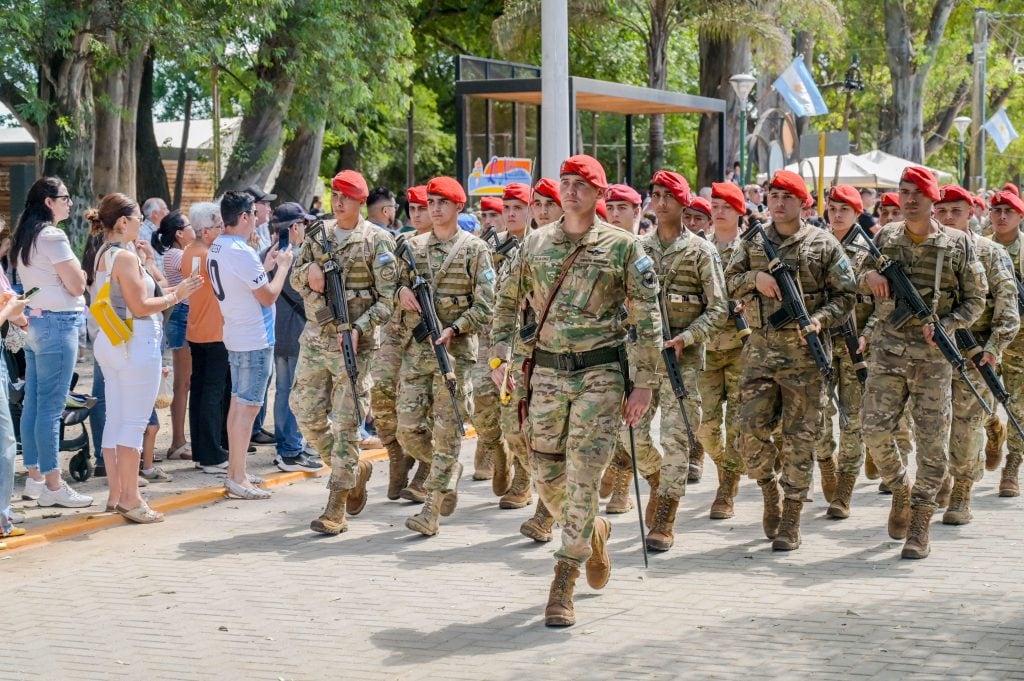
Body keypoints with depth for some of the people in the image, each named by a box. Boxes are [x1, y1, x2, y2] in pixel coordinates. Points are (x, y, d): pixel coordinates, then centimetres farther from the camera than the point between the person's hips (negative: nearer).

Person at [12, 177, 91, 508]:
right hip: (58, 323, -9)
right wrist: (77, 268, 5)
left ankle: (34, 478, 17)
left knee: (33, 403, 11)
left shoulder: (24, 237, 13)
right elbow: (76, 285, -13)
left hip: (34, 321, 9)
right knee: (51, 407, -6)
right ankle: (53, 486, -3)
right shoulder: (52, 236, -14)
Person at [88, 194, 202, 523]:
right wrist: (175, 297, -6)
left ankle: (115, 494, 16)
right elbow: (140, 307, -19)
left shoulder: (104, 255, 12)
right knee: (134, 422, -5)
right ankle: (131, 499, -4)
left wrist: (167, 293, 15)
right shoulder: (126, 257, -16)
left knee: (115, 419, 11)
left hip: (110, 342, 10)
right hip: (134, 344, -10)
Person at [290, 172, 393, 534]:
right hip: (314, 340, 6)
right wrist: (307, 273, -6)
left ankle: (336, 510, -1)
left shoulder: (378, 241, -5)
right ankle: (354, 470, 29)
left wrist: (358, 330, -20)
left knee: (346, 424, -4)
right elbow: (295, 276, 18)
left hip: (353, 343, -6)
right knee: (307, 412, 6)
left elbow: (387, 299, -8)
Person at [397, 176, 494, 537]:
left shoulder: (474, 249, -1)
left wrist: (453, 329, -17)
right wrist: (402, 289, -4)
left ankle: (431, 512, -2)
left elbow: (484, 306, -5)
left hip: (455, 350, -5)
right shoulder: (414, 246, 12)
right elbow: (396, 283, 20)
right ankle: (449, 470, 28)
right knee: (408, 427, 0)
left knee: (446, 432, -4)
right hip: (416, 348, 5)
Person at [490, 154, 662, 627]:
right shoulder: (535, 243, 8)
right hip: (547, 372, 4)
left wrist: (645, 383, -5)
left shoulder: (622, 247, -2)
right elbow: (508, 301, 19)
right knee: (547, 479, 8)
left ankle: (563, 588, -2)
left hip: (600, 374, -4)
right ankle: (593, 532, 38)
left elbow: (648, 317, -1)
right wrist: (499, 355, 8)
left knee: (582, 480, -9)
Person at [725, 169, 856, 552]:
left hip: (804, 351, -2)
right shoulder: (753, 242, 10)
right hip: (761, 347, 2)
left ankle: (790, 523, 6)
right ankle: (769, 489, 21)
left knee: (799, 437, -1)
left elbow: (846, 294, 3)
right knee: (752, 428, -6)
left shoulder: (822, 244, 2)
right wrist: (754, 278, -7)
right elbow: (727, 283, 13)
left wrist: (820, 319, -14)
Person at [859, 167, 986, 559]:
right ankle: (900, 489, 22)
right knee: (875, 430, -6)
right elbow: (858, 286, 20)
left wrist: (944, 325, -12)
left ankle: (919, 529, 6)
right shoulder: (885, 237, 8)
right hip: (888, 347, 2)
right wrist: (868, 276, -4)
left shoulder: (957, 244, 1)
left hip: (934, 353, -2)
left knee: (932, 442, -1)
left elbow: (975, 300, 4)